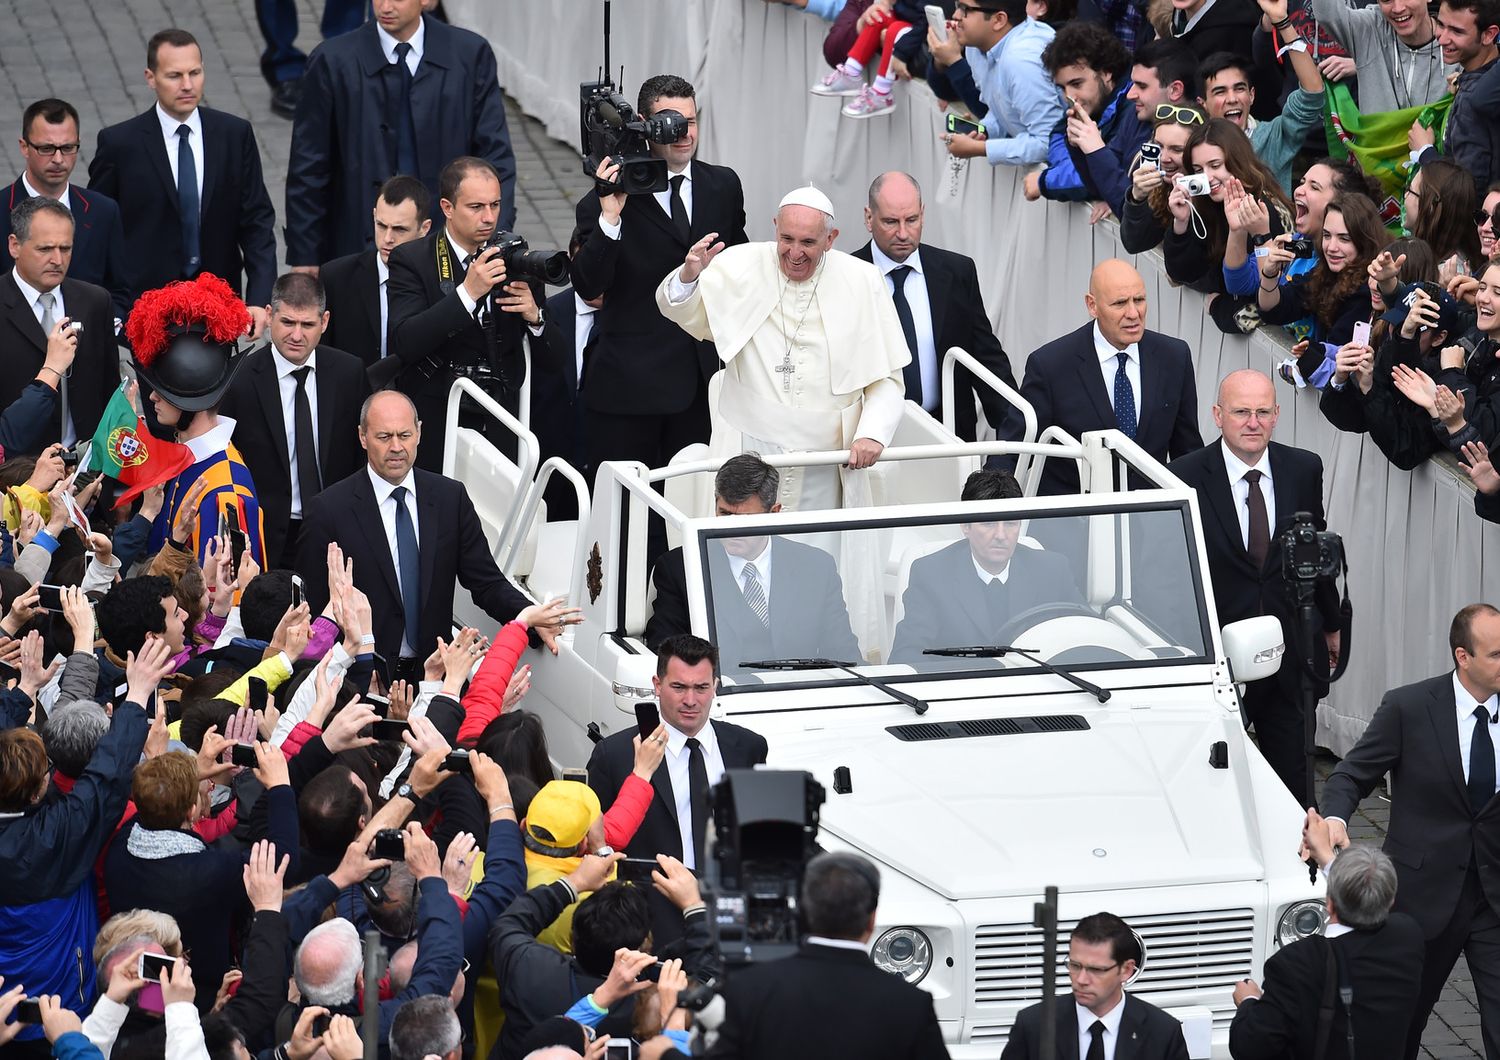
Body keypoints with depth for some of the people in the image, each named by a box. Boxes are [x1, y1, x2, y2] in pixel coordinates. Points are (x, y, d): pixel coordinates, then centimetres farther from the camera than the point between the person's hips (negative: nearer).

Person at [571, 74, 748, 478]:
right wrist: (610, 218, -27)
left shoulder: (723, 186, 8)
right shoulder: (608, 197, -7)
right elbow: (588, 287, -16)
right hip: (631, 380, -4)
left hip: (705, 377, 4)